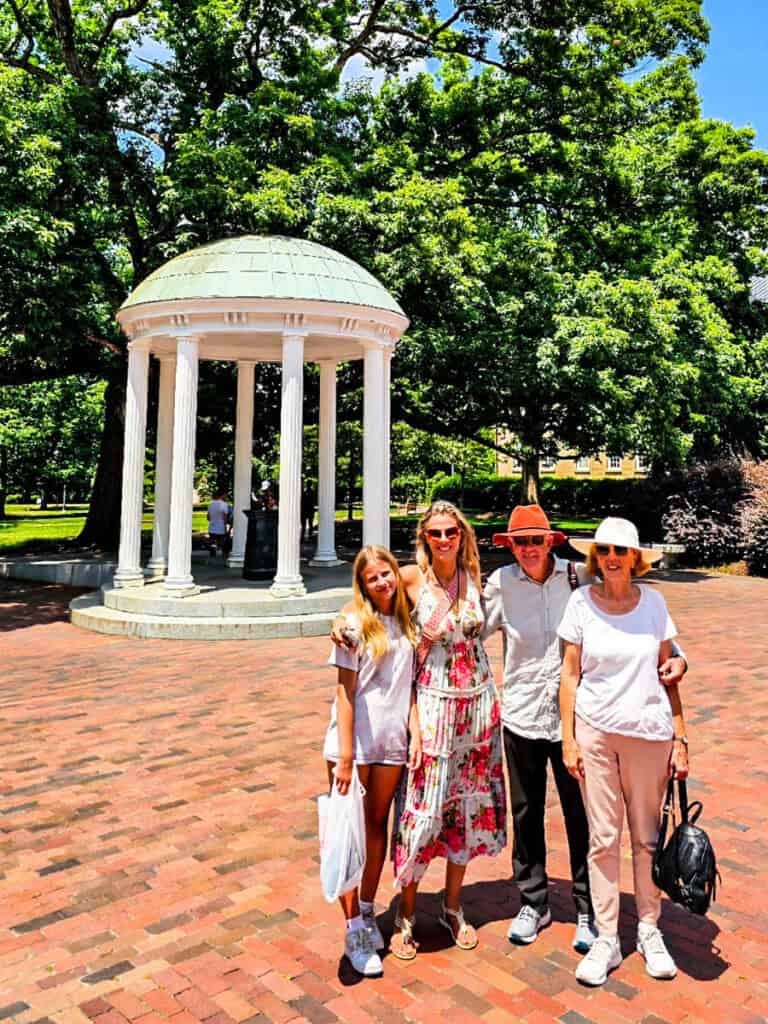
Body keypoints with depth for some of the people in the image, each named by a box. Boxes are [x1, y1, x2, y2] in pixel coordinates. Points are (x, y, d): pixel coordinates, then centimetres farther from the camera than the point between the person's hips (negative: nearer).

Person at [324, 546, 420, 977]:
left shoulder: (406, 622, 4)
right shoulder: (355, 622, -10)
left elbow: (411, 685, 7)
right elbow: (346, 691, -11)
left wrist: (415, 732, -4)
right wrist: (345, 756, -13)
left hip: (392, 742, 5)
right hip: (354, 742, -4)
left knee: (378, 825, 16)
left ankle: (368, 910, 34)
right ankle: (354, 929, 18)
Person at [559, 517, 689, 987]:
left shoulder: (653, 601, -2)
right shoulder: (581, 601, -5)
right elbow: (570, 675, -1)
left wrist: (680, 738, 2)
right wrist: (568, 738, -3)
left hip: (649, 732, 1)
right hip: (596, 732, -1)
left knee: (647, 836, 13)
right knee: (603, 838, 8)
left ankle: (650, 931, 32)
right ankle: (606, 940, 22)